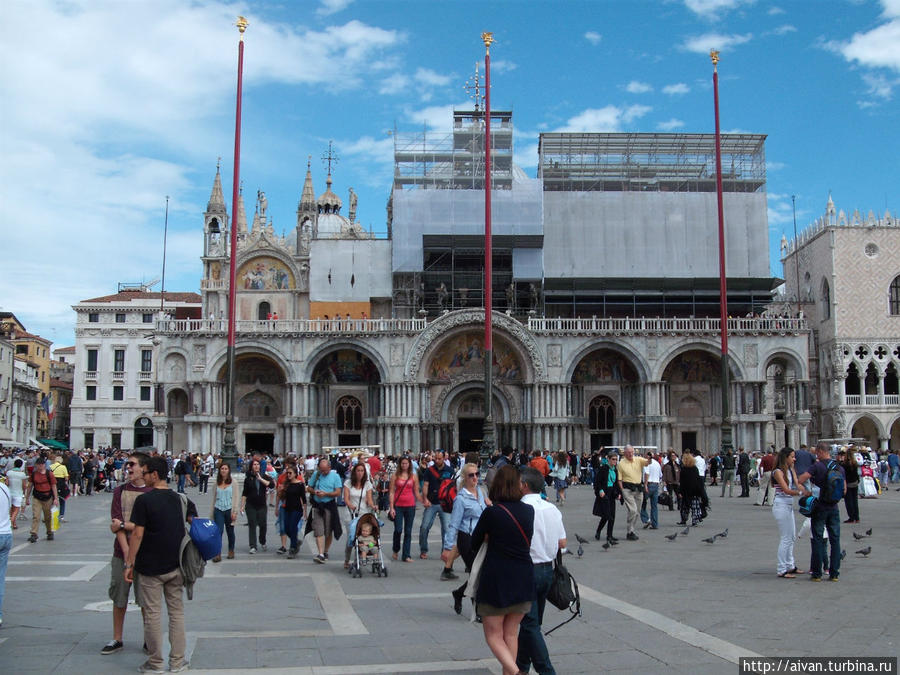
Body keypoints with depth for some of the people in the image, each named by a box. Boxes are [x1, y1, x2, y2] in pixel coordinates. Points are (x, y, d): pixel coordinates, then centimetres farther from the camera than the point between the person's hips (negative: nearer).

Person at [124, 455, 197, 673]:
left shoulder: (144, 500, -12)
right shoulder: (180, 499, 4)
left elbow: (137, 534, -14)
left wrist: (129, 563, -7)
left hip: (150, 567, -5)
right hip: (176, 565, 5)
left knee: (152, 614, 5)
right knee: (176, 612, 11)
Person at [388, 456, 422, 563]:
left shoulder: (414, 476, 7)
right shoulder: (395, 476, 2)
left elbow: (417, 492, 12)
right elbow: (391, 492, 0)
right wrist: (391, 508, -6)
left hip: (410, 506, 2)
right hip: (398, 506, -2)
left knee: (408, 531, 3)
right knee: (398, 530, -6)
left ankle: (406, 555, 7)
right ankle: (396, 550, 21)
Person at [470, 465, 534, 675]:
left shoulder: (492, 513, -12)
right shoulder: (529, 511, -1)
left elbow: (475, 542, 0)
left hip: (495, 580, -4)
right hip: (524, 580, 5)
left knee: (493, 635, 4)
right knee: (511, 633, 17)